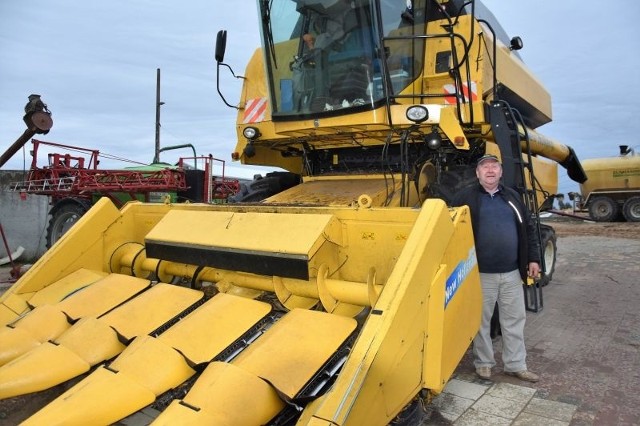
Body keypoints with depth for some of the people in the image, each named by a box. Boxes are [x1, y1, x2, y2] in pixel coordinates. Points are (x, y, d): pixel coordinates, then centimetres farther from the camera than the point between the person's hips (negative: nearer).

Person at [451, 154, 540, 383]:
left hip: (512, 272, 4)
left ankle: (516, 365, 26)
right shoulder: (465, 198, -3)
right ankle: (483, 362, 25)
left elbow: (528, 229, 15)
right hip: (481, 273, -4)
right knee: (481, 321, 8)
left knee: (515, 319, 12)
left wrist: (533, 258, 8)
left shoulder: (512, 196, 11)